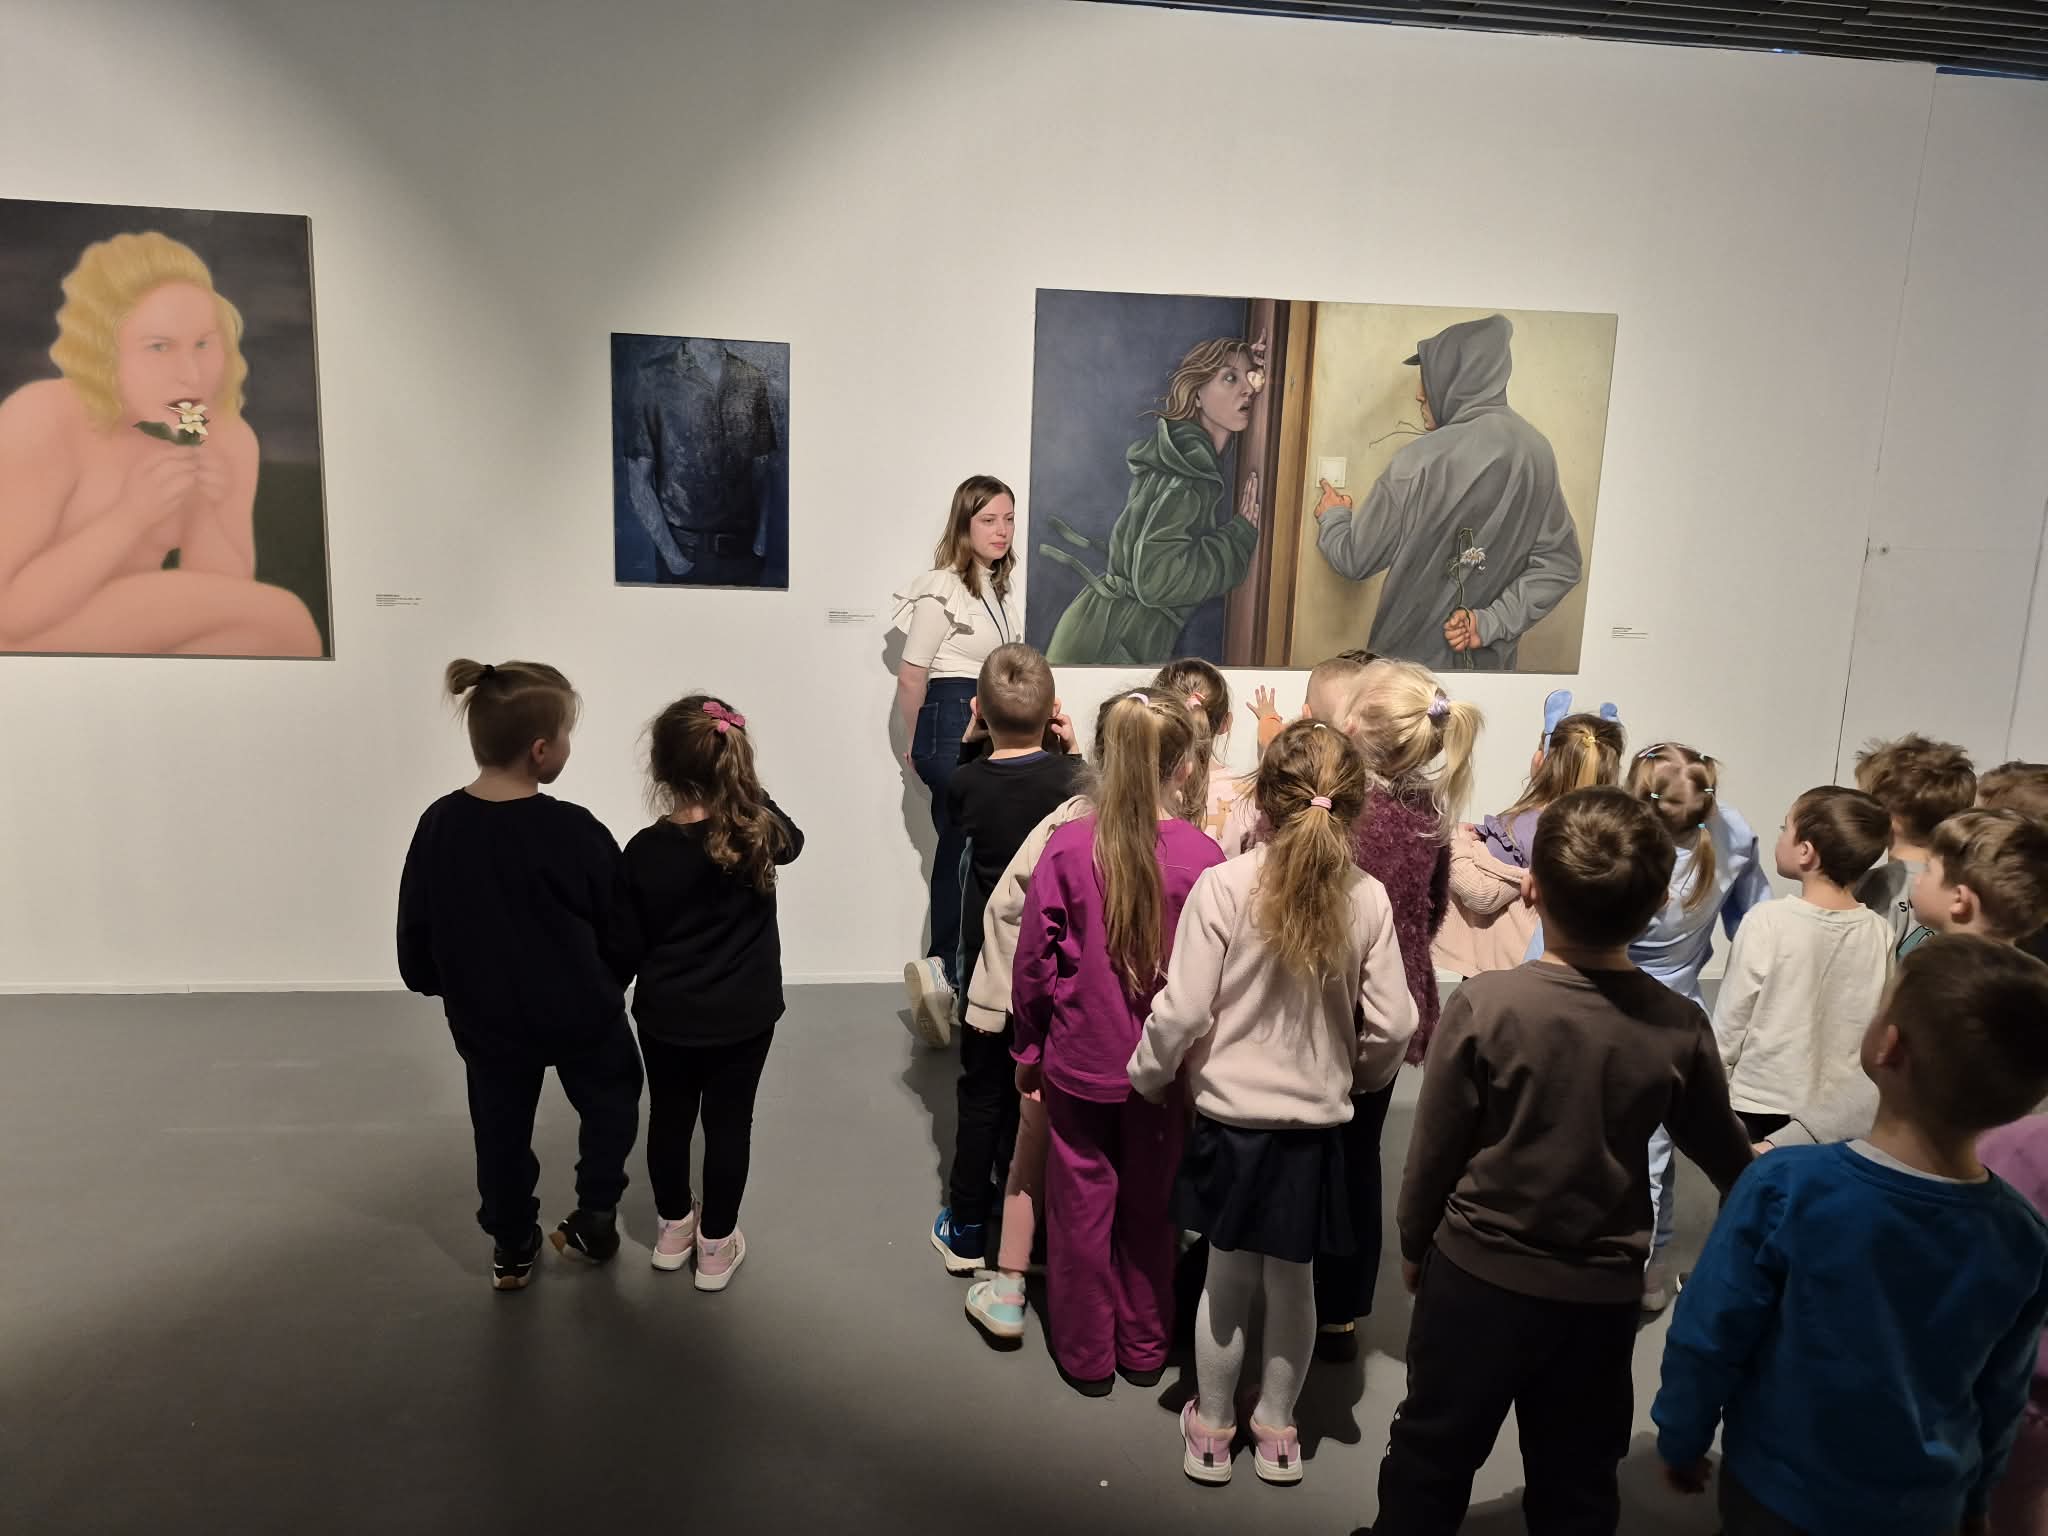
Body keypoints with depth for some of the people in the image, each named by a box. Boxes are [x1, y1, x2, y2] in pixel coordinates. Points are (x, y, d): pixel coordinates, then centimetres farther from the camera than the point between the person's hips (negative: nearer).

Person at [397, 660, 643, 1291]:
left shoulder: (439, 824, -12)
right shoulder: (575, 831, -24)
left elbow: (416, 928, -1)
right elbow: (620, 931, -12)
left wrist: (443, 986, 17)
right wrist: (610, 985, 8)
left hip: (486, 1018, 4)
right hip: (581, 1012, -3)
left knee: (502, 1129, 21)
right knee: (609, 1105, 24)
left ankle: (512, 1250, 36)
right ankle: (593, 1224, 29)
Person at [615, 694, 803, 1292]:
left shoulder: (645, 850, -18)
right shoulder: (758, 834, -16)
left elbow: (628, 945, -10)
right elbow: (791, 839, 10)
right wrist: (751, 788, 4)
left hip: (666, 1017, 0)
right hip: (745, 1016, 0)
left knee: (669, 1118, 21)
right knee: (729, 1124, 15)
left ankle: (674, 1228, 41)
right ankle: (716, 1245, 29)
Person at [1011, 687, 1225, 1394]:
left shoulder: (1068, 847, -16)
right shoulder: (1202, 856, -16)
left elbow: (1034, 962, -9)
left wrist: (1030, 1048, 6)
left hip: (1081, 1057, 0)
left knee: (1082, 1201, 16)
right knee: (1150, 1204, 19)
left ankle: (1086, 1355, 32)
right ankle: (1144, 1348, 37)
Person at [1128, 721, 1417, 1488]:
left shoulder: (1222, 887, -18)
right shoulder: (1367, 899, -11)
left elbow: (1182, 1012, -16)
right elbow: (1392, 1025, -7)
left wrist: (1148, 1075, 3)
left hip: (1232, 1117, -1)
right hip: (1317, 1123, 1)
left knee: (1229, 1278, 16)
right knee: (1294, 1282, 19)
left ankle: (1211, 1430, 34)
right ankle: (1276, 1430, 37)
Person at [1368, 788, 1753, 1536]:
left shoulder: (1484, 1003, -21)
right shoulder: (1680, 1025, -13)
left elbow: (1435, 1147, -11)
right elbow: (1724, 1153, 4)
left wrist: (1413, 1245, 7)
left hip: (1478, 1274, -2)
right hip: (1602, 1292, 2)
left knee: (1429, 1454, 19)